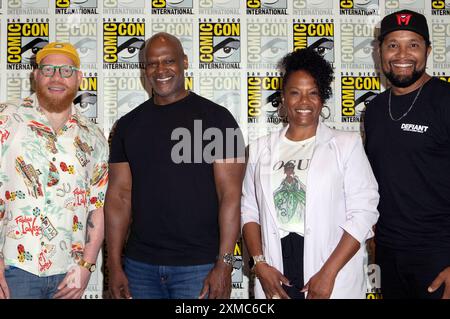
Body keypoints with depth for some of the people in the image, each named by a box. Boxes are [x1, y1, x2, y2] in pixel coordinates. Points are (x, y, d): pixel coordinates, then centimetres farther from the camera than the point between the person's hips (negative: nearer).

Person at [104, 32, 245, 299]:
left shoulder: (216, 118, -4)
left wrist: (224, 264, -14)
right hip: (139, 265, 4)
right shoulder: (128, 125, 8)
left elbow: (230, 194, -8)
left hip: (200, 266, -3)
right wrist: (115, 265, 1)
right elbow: (120, 195, 6)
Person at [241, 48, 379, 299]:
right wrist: (259, 263, -5)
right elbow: (250, 210, 8)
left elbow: (363, 212, -7)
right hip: (276, 274, 3)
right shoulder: (261, 148, 8)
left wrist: (329, 273, -14)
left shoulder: (347, 144, -1)